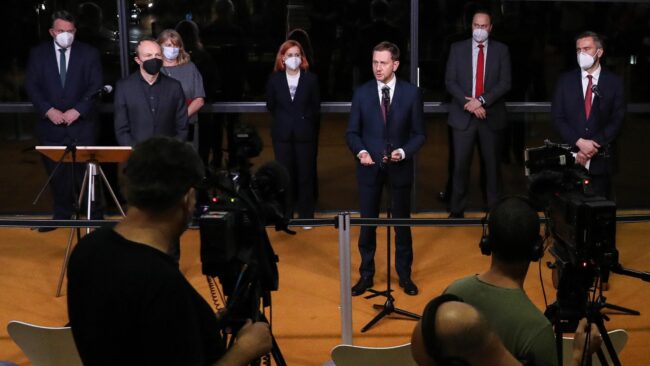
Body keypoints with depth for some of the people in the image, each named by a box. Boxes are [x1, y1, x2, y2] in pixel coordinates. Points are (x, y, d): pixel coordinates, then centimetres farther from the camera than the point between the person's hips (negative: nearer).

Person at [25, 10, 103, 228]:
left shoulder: (89, 53, 3)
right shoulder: (38, 54, 6)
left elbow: (96, 87, -2)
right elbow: (31, 86, 1)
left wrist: (77, 110, -14)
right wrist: (48, 110, -13)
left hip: (82, 124, -1)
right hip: (51, 125, 2)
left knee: (85, 171, 0)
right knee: (57, 173, 8)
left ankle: (95, 216, 10)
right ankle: (61, 214, 21)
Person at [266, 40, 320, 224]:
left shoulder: (311, 79, -1)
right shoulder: (274, 79, 2)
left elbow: (316, 107, 3)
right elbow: (270, 105, 11)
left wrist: (305, 121, 2)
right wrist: (284, 120, 9)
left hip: (305, 133, -1)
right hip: (282, 133, 1)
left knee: (306, 174, 4)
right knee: (285, 174, 5)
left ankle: (306, 215, 14)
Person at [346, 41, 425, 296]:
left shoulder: (411, 93, -4)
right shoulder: (362, 93, -1)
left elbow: (419, 134, -1)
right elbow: (352, 132, 3)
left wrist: (404, 152, -18)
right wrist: (360, 151, -16)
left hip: (400, 168, -1)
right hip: (369, 168, 1)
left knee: (402, 222, 11)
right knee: (367, 223, 8)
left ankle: (404, 275, 26)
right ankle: (366, 275, 23)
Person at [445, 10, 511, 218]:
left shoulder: (501, 50, 5)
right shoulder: (457, 48, 6)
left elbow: (505, 83, -3)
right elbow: (450, 81, 0)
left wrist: (481, 100, -15)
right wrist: (468, 103, -13)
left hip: (492, 115, 0)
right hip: (463, 115, 0)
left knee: (493, 164, 6)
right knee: (461, 164, -1)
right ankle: (457, 210, 8)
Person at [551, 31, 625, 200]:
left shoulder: (614, 82, 3)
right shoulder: (565, 80, 5)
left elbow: (617, 120, -2)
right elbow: (557, 117, 0)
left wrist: (593, 146, -13)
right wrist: (579, 143, -13)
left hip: (600, 159, 0)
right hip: (570, 156, 0)